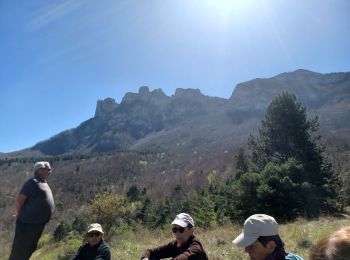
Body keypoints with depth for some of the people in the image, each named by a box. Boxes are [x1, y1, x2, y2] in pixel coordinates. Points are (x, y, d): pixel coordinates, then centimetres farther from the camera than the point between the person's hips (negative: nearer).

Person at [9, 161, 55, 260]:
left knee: (30, 249, 21)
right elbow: (19, 199, -17)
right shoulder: (33, 182, -14)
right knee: (19, 251, 5)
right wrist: (19, 214, -3)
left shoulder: (44, 183, 14)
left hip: (39, 224, 9)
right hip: (27, 223, -8)